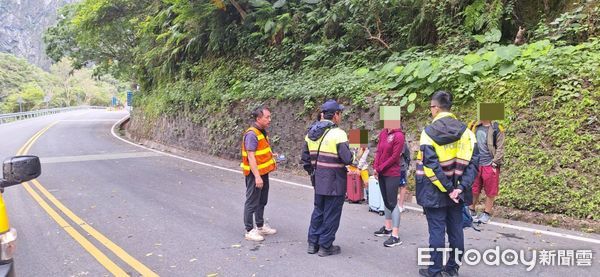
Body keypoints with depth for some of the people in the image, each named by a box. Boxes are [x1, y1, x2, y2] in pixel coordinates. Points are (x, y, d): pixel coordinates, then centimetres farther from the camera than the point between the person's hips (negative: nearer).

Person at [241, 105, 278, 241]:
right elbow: (251, 156, -24)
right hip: (255, 174, -9)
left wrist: (272, 156, 8)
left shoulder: (263, 131, 9)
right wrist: (257, 176, -26)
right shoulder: (252, 134, -20)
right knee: (252, 202, 0)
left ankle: (260, 226, 32)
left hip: (263, 172, 9)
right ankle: (249, 231, 9)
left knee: (262, 201, 19)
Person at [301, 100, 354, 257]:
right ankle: (326, 246, 14)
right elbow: (347, 159, -22)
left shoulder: (311, 133, 6)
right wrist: (352, 158, 0)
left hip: (319, 181, 7)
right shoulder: (338, 133, -17)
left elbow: (305, 157, 11)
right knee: (331, 214, 5)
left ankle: (313, 243, 27)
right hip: (335, 182, -7)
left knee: (318, 211, 20)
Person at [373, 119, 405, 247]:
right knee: (386, 200, 17)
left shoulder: (398, 136, -15)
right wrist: (375, 167, -1)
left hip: (392, 174, -8)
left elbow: (394, 157, -16)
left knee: (393, 202, -6)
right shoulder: (383, 133, 7)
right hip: (381, 173, 8)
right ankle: (387, 228, 31)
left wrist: (380, 168, -11)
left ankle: (395, 236, -4)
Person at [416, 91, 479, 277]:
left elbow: (430, 165, -18)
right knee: (455, 230, 12)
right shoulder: (465, 131, 2)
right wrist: (461, 187, -9)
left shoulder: (429, 132, -12)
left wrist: (447, 189, -14)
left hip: (435, 192, -4)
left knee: (437, 231, 2)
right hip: (457, 190, 5)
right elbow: (472, 161, -4)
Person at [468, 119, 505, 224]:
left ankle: (487, 214, 20)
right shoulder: (475, 127, 6)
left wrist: (494, 164, -11)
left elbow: (500, 149, -7)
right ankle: (471, 211, 25)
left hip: (489, 165, -4)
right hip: (476, 164, 4)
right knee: (474, 190, 10)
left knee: (490, 192, 6)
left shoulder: (496, 129, -7)